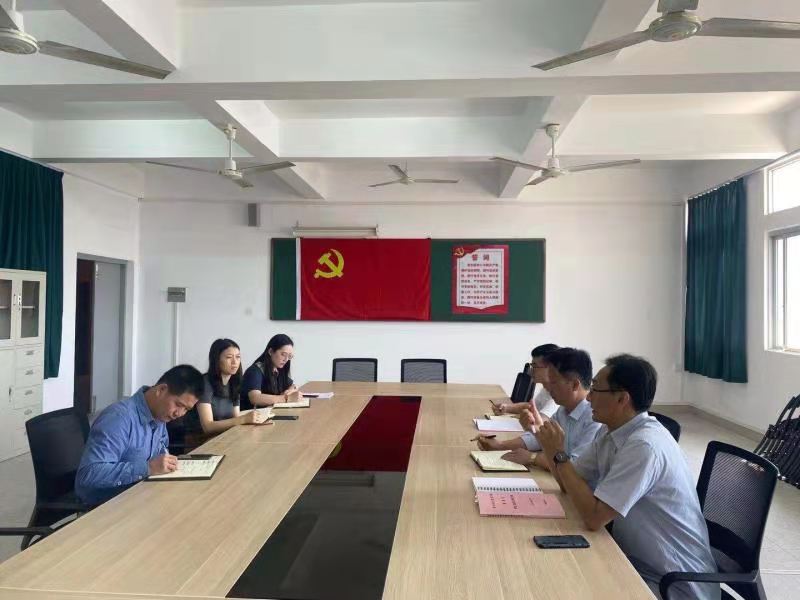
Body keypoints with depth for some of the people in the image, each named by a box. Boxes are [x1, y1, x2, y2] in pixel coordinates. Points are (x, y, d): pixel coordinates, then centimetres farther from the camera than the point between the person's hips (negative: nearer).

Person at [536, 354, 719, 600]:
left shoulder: (645, 446, -29)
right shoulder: (609, 432, -1)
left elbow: (594, 517, -29)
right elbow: (570, 483, 4)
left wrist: (559, 454, -22)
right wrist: (549, 444, -10)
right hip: (635, 560, 7)